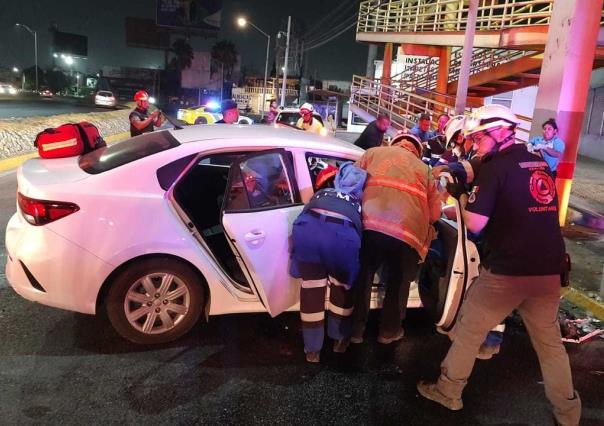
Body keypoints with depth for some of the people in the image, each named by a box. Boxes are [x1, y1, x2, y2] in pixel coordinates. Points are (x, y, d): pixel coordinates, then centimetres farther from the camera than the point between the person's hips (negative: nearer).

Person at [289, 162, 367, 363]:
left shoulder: (319, 195, 41)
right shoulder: (358, 199, 38)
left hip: (307, 228, 2)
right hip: (342, 233, -1)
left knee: (312, 286, 19)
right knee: (342, 285, 25)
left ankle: (312, 348, 30)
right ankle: (340, 338, 41)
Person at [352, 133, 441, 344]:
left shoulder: (373, 153, 24)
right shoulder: (424, 169, 27)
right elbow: (435, 213, 24)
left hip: (369, 225, 0)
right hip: (407, 232, 1)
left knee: (362, 278, 20)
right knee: (398, 283, 24)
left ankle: (355, 329, 31)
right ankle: (389, 330, 36)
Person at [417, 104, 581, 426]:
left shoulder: (495, 167, -11)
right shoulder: (540, 165, 10)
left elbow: (475, 224, -16)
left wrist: (461, 195, 1)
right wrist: (474, 189, 17)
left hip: (506, 272, -6)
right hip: (549, 270, 6)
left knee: (468, 331, 12)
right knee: (550, 341, 20)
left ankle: (449, 392, 24)